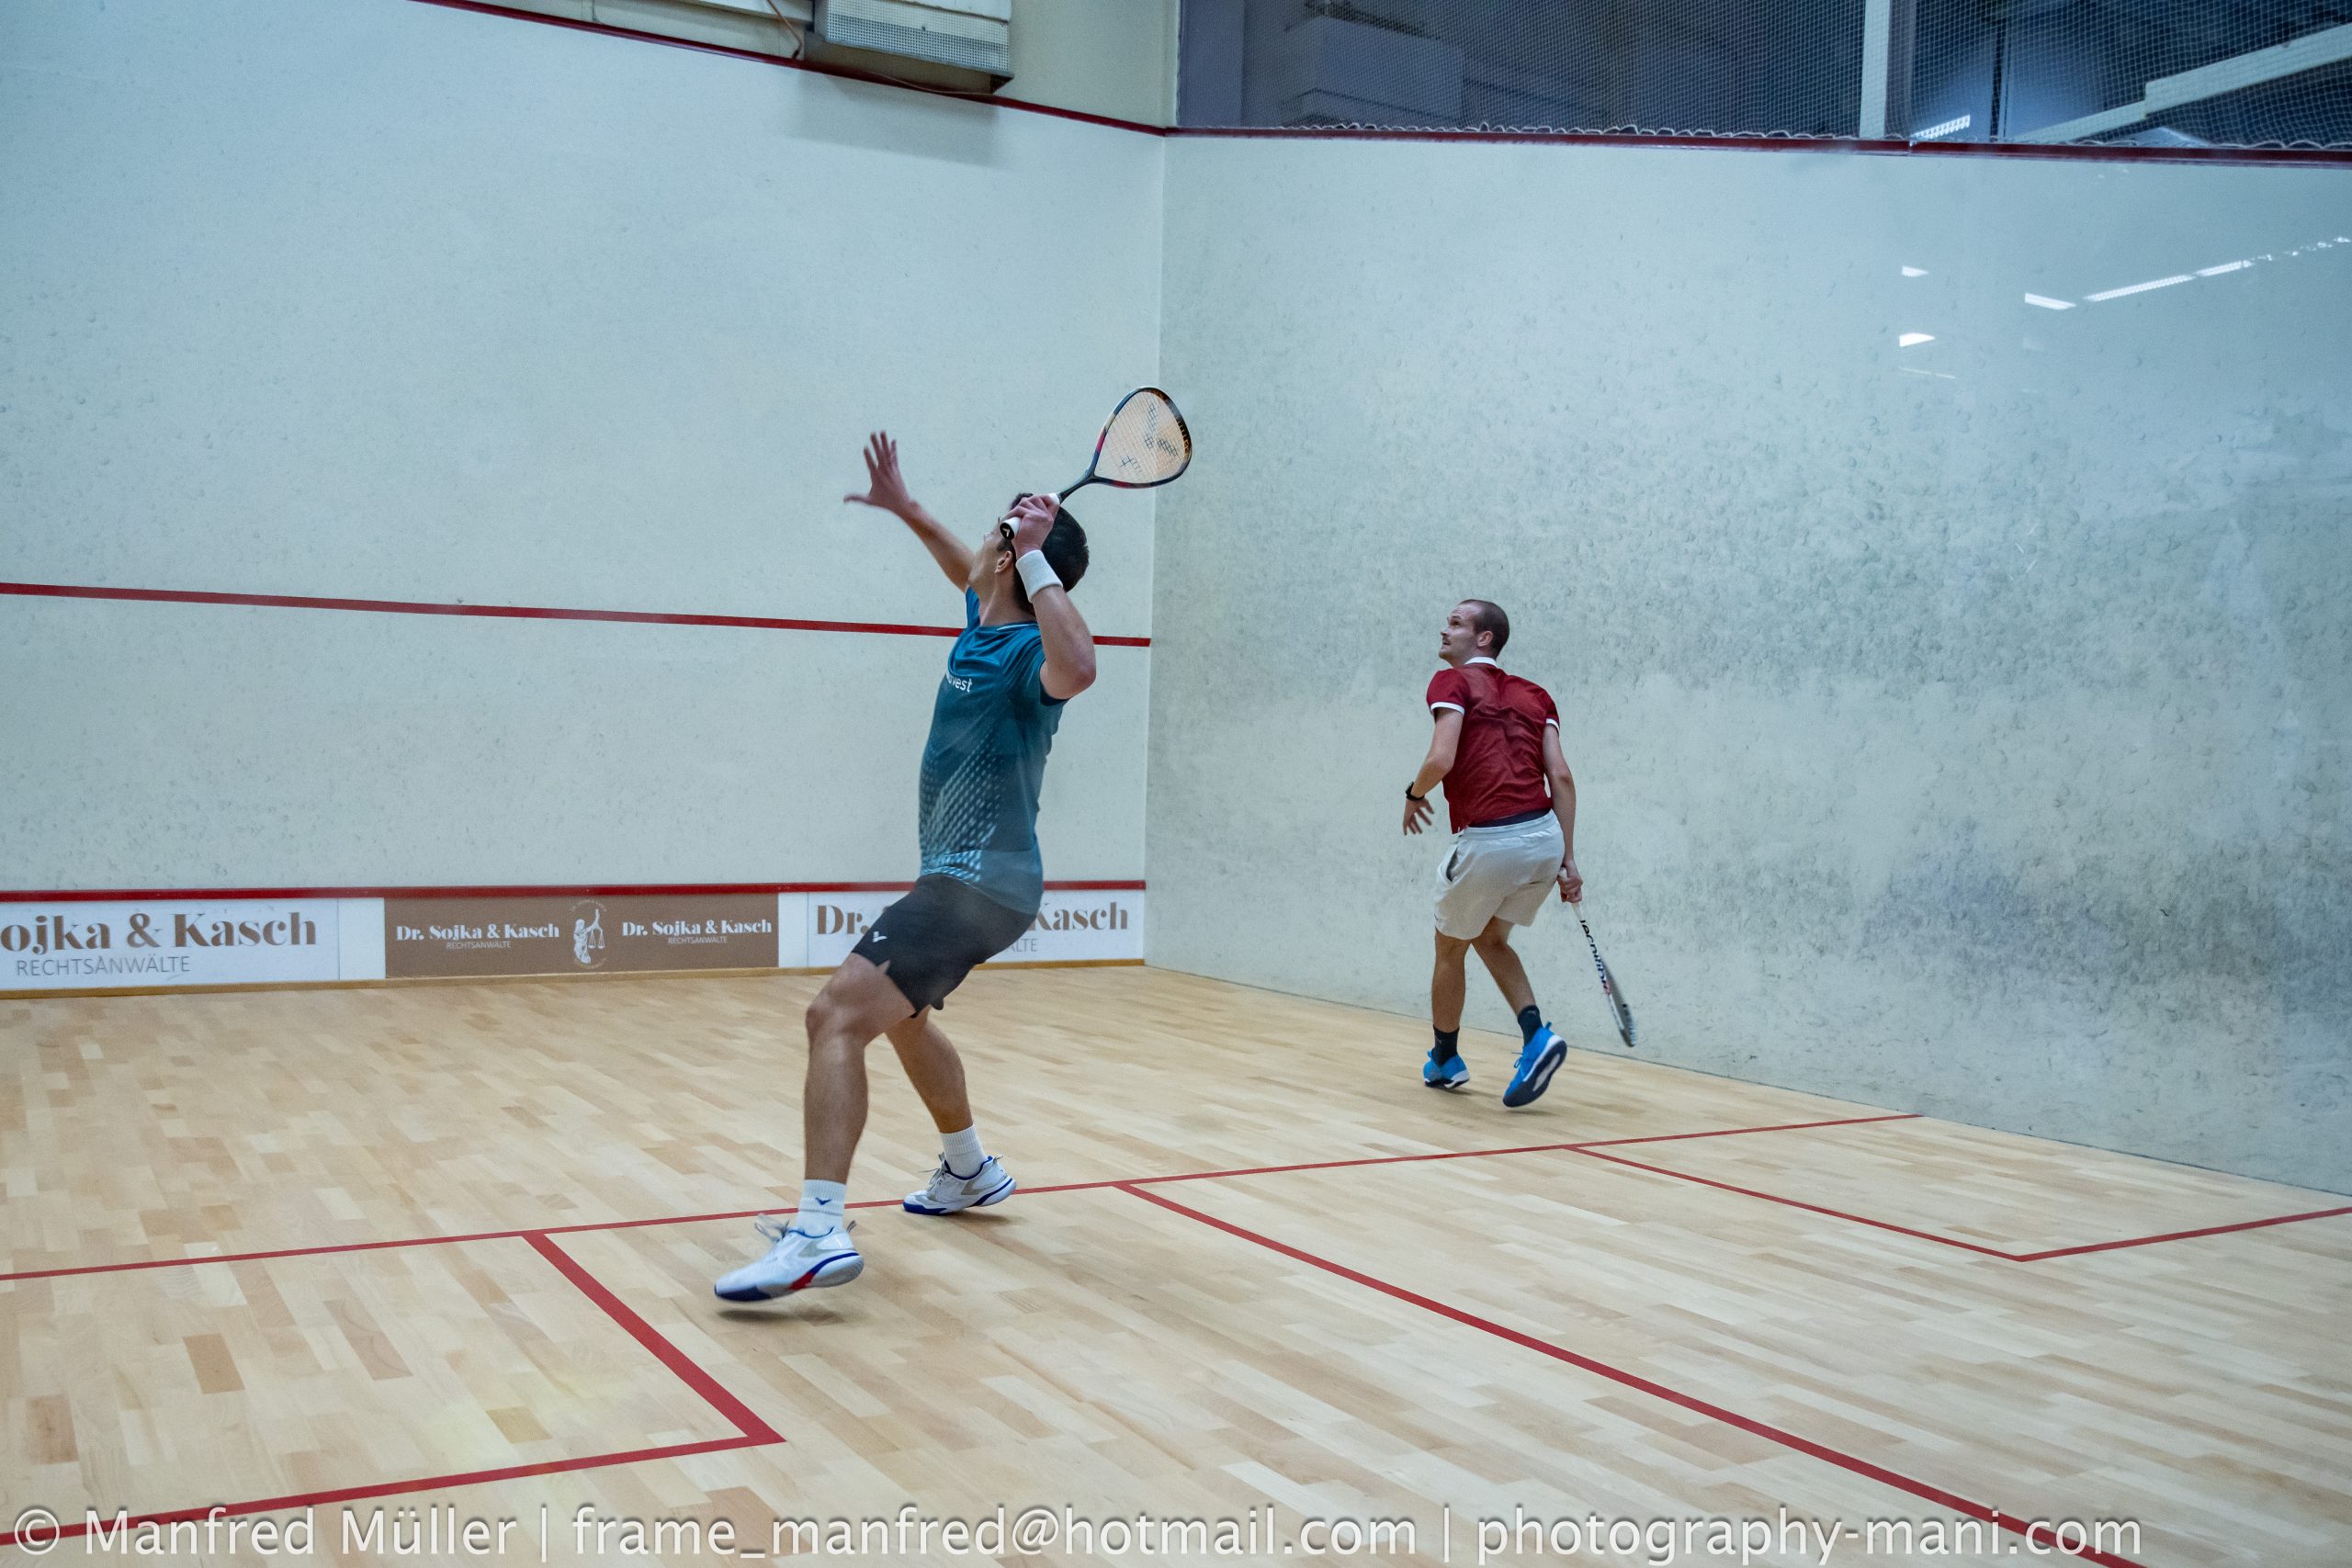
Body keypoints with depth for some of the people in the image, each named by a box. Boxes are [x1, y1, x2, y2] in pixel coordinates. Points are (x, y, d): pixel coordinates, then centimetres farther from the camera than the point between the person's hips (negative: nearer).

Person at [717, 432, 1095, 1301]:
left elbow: (1076, 667, -45)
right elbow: (971, 574, 33)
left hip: (979, 884, -11)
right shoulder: (983, 623, 8)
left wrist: (1034, 556, -35)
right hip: (960, 877, 11)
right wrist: (907, 509, 25)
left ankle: (819, 1230, -32)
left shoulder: (1024, 655, -19)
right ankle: (968, 1170, 48)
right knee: (901, 1016, 31)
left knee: (837, 1015, -25)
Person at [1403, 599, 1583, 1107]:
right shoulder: (1534, 695, 17)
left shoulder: (1453, 682, 0)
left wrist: (1414, 794, 6)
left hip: (1486, 843, -6)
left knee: (1450, 949, 19)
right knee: (1491, 940, 27)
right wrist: (1568, 858, 7)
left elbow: (1441, 759, -15)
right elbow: (1561, 775, 7)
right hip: (1544, 837, 6)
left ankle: (1444, 1060, 36)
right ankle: (1536, 1036, 6)